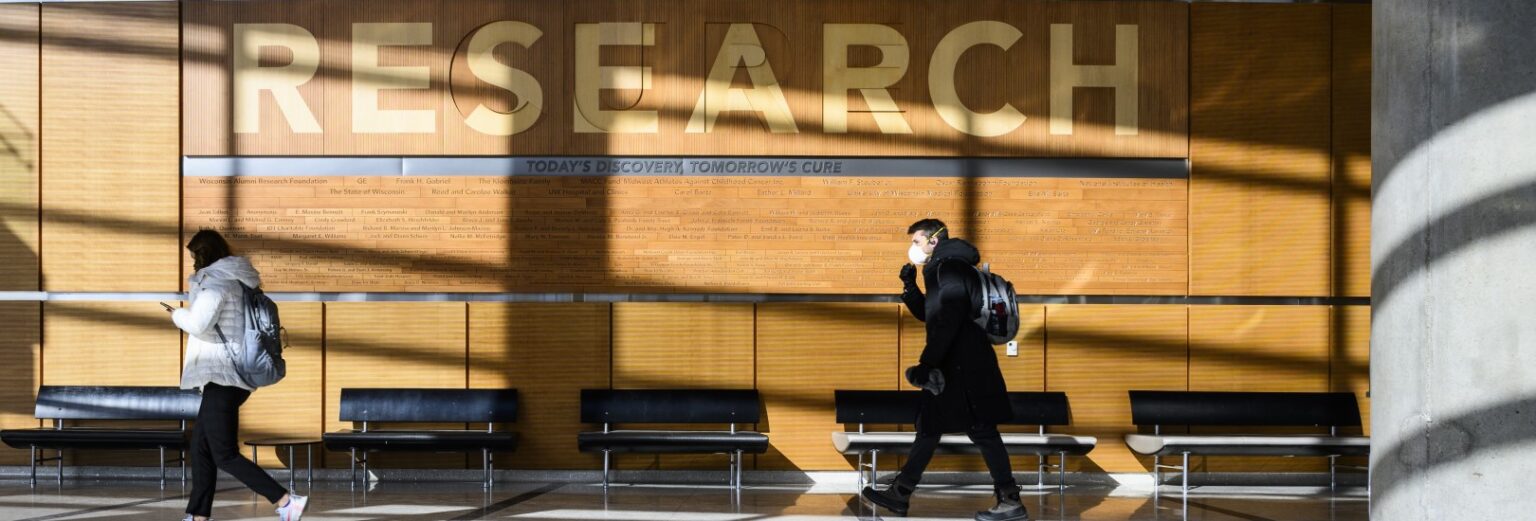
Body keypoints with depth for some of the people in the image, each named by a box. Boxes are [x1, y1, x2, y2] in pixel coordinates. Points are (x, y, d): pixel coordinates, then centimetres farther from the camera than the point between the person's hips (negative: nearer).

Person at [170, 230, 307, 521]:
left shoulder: (215, 281, -13)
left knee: (225, 455, -10)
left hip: (222, 375, -10)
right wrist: (195, 289, 43)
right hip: (233, 375, 10)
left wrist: (178, 315, -2)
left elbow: (199, 323, -23)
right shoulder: (236, 279, 16)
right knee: (201, 446, 15)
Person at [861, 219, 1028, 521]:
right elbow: (928, 315, 29)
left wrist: (927, 362, -24)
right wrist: (909, 286, 15)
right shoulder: (944, 268, 20)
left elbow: (950, 318, -23)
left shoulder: (949, 266, -12)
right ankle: (900, 494, 17)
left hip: (965, 365, -11)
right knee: (929, 426, 12)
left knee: (981, 430, -8)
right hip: (956, 365, 11)